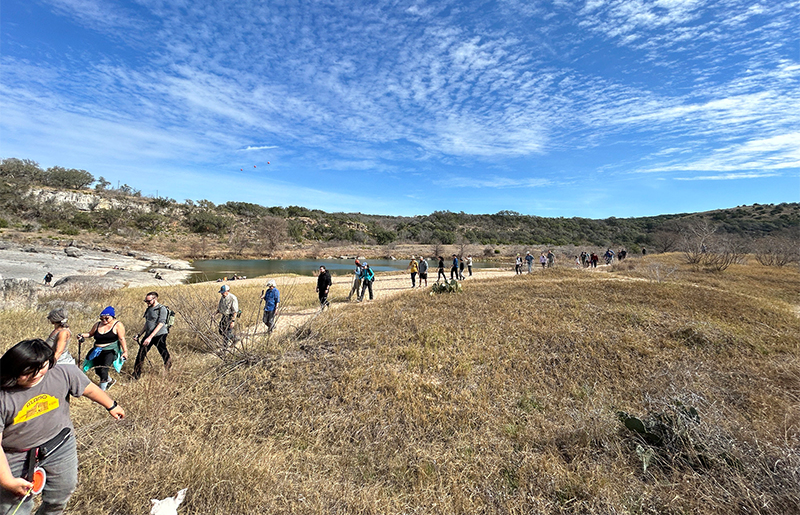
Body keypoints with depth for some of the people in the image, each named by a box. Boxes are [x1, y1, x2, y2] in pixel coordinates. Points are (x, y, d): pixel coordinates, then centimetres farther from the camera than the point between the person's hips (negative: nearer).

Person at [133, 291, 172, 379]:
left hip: (159, 335, -8)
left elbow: (160, 324, -18)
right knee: (140, 355, 7)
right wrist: (139, 334, 18)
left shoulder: (162, 309, -11)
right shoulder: (149, 309, 16)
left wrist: (150, 337, -23)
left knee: (165, 355, -3)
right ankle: (136, 376, 19)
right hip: (148, 335, 8)